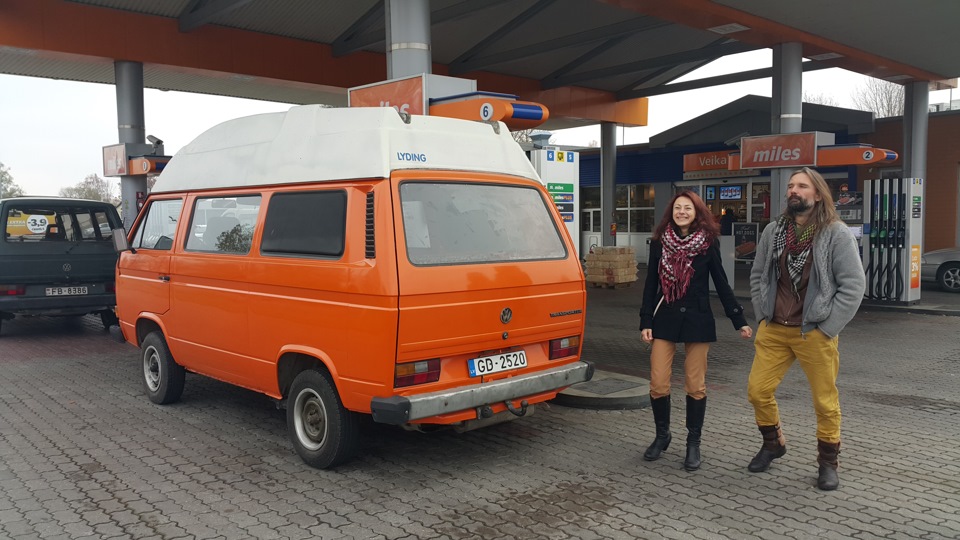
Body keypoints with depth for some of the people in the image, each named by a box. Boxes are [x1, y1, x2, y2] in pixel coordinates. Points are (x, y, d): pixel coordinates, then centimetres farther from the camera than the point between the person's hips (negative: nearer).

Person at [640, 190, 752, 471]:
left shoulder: (708, 243, 0)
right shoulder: (659, 242, 3)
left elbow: (721, 283, 4)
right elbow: (651, 284, 6)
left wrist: (739, 320, 2)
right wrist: (645, 322, 0)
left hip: (697, 320, -1)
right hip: (664, 319, 1)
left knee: (695, 386, 4)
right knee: (658, 384, -1)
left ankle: (693, 443, 19)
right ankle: (662, 435, 22)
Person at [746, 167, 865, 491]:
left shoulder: (836, 233, -7)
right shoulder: (773, 231, 6)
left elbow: (854, 284, -9)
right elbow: (757, 276, 15)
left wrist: (827, 328, -11)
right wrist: (763, 317, 7)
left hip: (815, 333, -4)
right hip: (773, 330, 4)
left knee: (825, 401, 6)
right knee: (758, 390, 6)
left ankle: (828, 462, 25)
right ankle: (773, 443, 32)